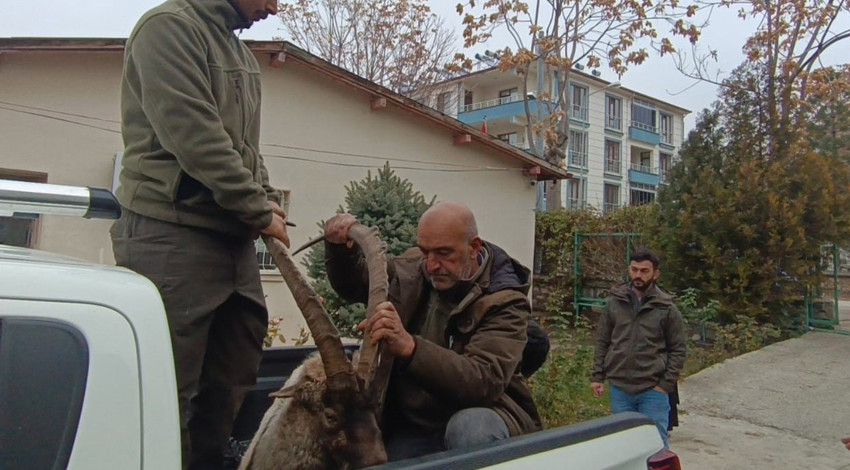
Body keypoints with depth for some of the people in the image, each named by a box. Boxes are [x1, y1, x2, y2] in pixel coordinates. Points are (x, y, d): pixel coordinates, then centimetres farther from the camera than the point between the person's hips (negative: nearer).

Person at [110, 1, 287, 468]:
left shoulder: (240, 53, 20)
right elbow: (195, 136, -16)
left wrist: (267, 198, 5)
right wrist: (260, 211, -11)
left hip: (232, 235, 9)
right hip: (172, 235, -8)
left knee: (231, 381, 11)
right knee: (170, 386, -3)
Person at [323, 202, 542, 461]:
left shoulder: (504, 300, -17)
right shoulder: (413, 269, 0)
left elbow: (485, 381, -32)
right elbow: (353, 285, 16)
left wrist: (410, 347, -45)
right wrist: (340, 248, -6)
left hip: (480, 418, -3)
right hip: (413, 427, 4)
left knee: (469, 427, -35)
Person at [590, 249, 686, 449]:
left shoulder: (667, 308, -1)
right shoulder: (614, 303, 5)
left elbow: (678, 350, 0)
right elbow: (602, 342, 8)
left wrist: (666, 384, -7)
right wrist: (597, 377, 2)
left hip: (653, 390, -2)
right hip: (619, 389, 2)